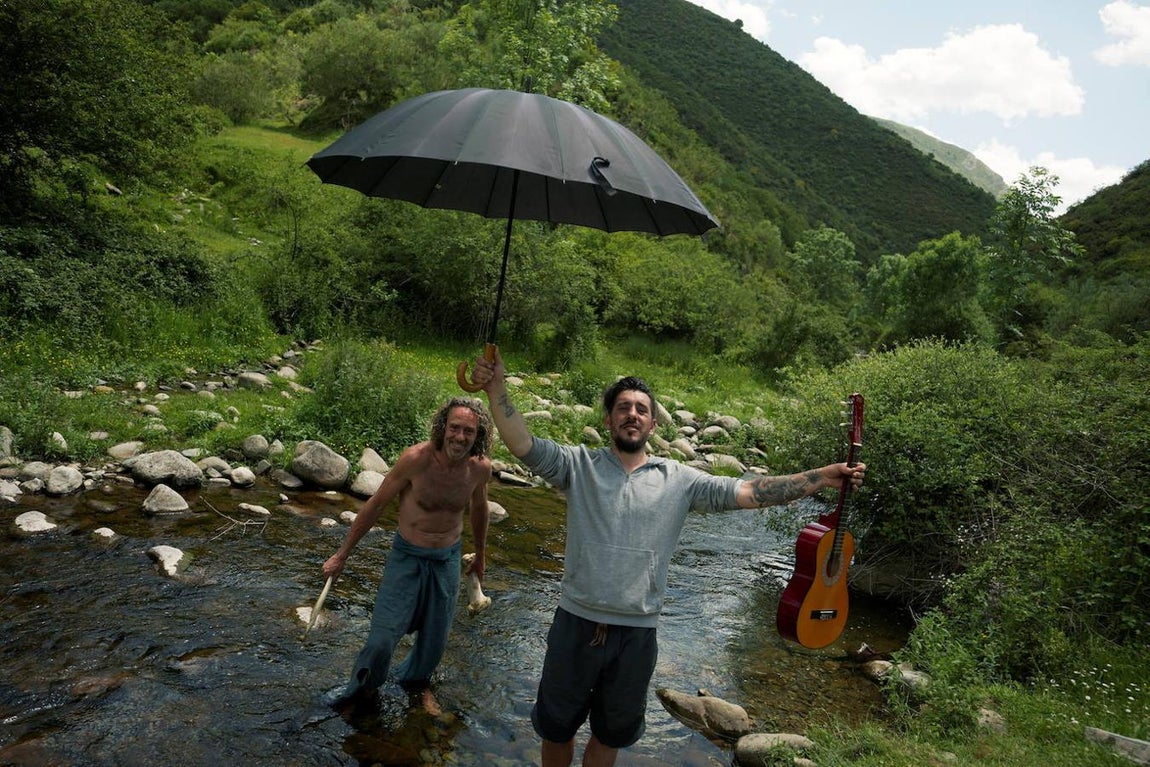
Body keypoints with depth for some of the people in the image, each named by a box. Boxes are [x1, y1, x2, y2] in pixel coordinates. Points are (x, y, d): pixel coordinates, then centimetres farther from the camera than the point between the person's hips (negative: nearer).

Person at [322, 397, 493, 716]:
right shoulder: (416, 459, -24)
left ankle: (415, 679, 48)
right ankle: (362, 688, 28)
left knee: (435, 639, 15)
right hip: (407, 556, -3)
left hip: (448, 559, 3)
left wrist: (480, 556, 22)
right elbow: (376, 503, -12)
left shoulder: (481, 468, -13)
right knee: (382, 637, -4)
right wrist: (342, 555, -5)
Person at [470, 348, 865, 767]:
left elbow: (744, 491, -7)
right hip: (577, 623, -1)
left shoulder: (679, 479, 0)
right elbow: (524, 445, -17)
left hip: (637, 633, 1)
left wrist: (823, 477, -15)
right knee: (557, 728, 18)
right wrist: (496, 388, -31)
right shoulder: (579, 464, -3)